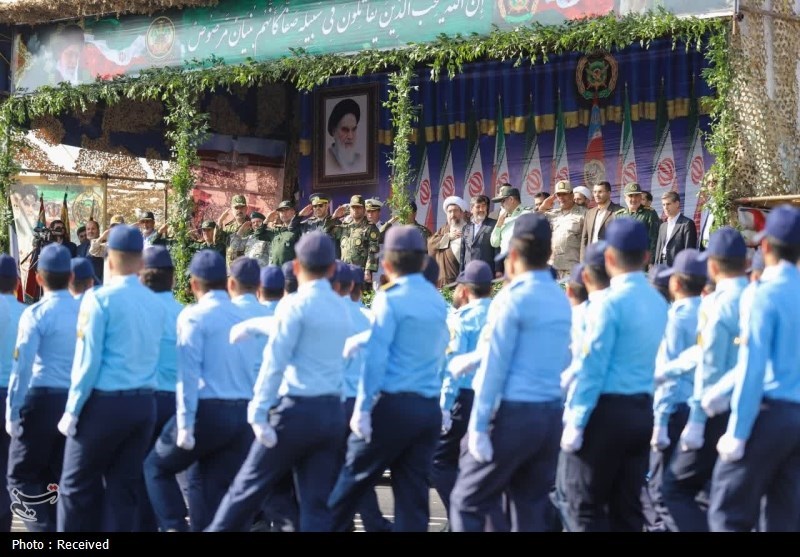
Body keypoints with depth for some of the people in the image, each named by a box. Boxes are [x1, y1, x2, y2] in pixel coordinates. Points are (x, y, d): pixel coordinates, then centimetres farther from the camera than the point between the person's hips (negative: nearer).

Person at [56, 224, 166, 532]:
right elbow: (149, 355, 10)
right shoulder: (155, 304, 8)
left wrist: (72, 410, -5)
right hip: (143, 404, 5)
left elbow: (88, 360, -11)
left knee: (77, 486, 5)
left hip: (104, 402, -5)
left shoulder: (100, 299, -8)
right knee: (123, 488, 9)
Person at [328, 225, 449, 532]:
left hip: (393, 404, -6)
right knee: (413, 495, 4)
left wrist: (362, 407, -13)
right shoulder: (438, 301, 12)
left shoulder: (390, 299, -7)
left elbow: (376, 357, -13)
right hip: (429, 408, 6)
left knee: (353, 480, 6)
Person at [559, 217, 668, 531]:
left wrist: (575, 423, -12)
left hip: (607, 411, -7)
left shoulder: (610, 303, -14)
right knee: (627, 507, 10)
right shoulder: (658, 303, 9)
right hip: (642, 410, 7)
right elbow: (645, 359, 12)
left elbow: (592, 368, -15)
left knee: (585, 507, 0)